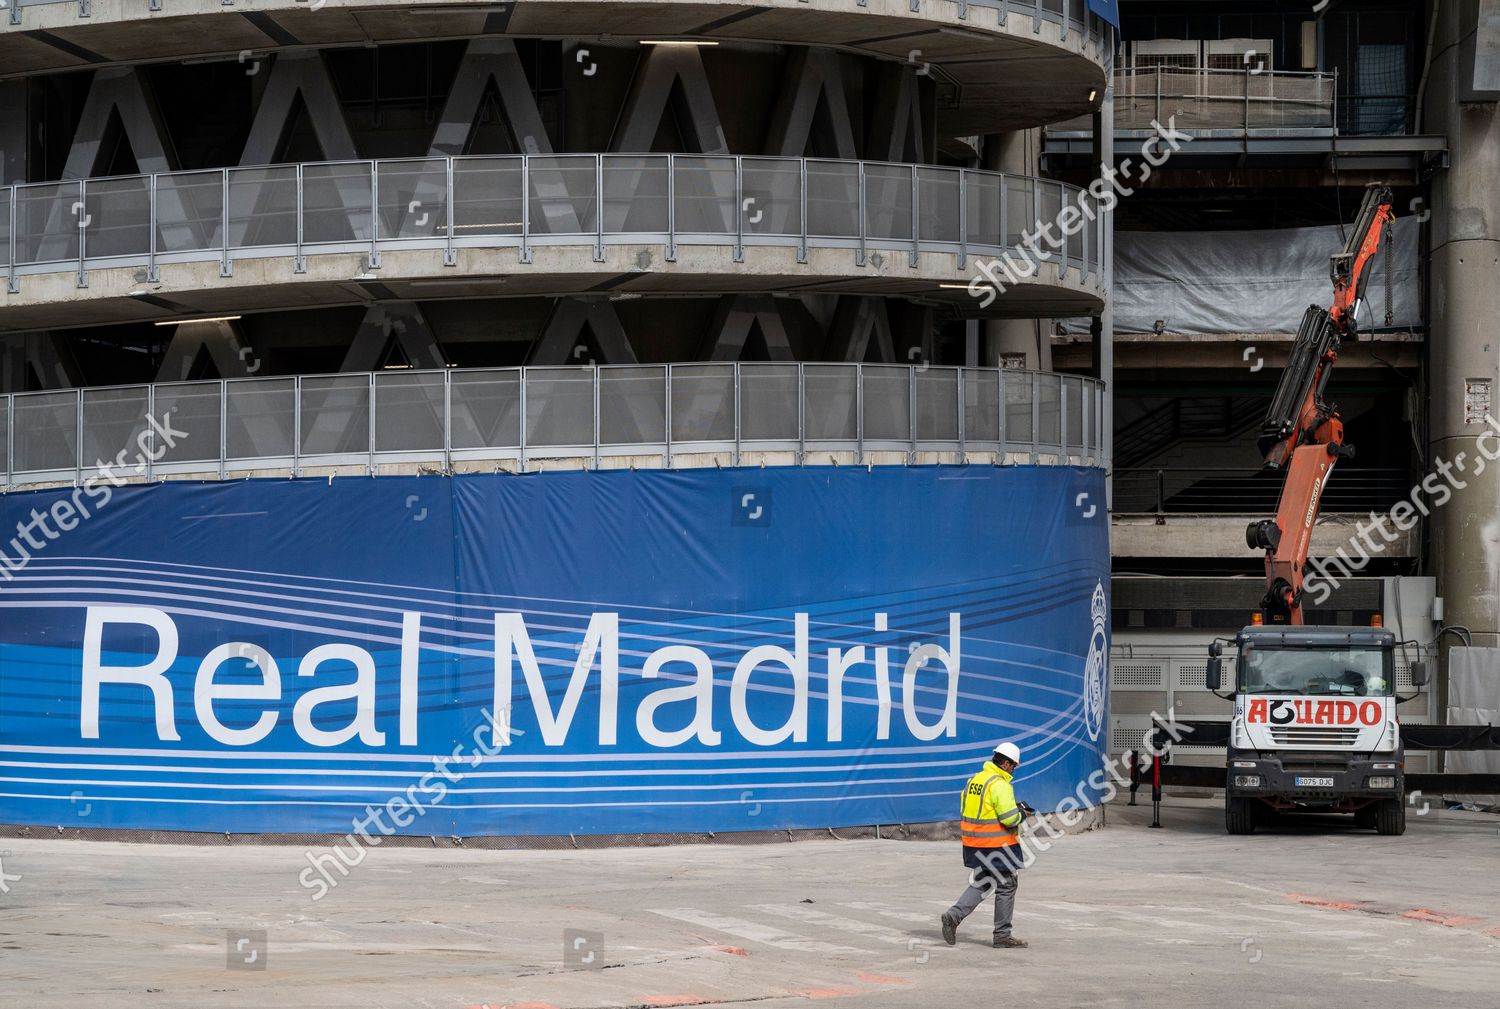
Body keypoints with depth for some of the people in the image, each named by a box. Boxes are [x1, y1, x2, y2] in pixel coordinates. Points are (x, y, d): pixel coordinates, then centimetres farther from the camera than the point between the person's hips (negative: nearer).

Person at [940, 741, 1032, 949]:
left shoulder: (974, 780, 10)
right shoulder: (1000, 784, -17)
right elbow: (1010, 818, -23)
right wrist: (1022, 814, 0)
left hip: (975, 844, 8)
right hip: (998, 845, -8)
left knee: (980, 885, 18)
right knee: (1006, 887, 5)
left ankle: (954, 915, -1)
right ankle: (1002, 935, 10)